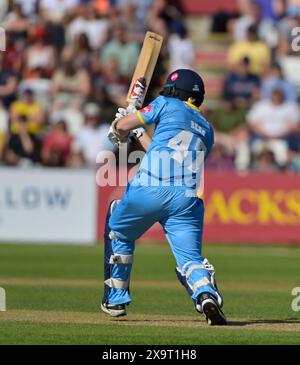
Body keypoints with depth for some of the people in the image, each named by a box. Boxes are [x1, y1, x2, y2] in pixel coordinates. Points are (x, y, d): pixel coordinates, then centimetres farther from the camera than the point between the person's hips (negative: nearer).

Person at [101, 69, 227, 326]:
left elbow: (121, 125, 11)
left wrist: (123, 132, 35)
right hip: (188, 198, 3)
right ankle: (206, 294, -31)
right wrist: (139, 134, 48)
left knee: (119, 233, 24)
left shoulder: (167, 105, 12)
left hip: (150, 189, -3)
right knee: (190, 259, 2)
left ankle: (116, 299, 26)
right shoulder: (207, 129, 29)